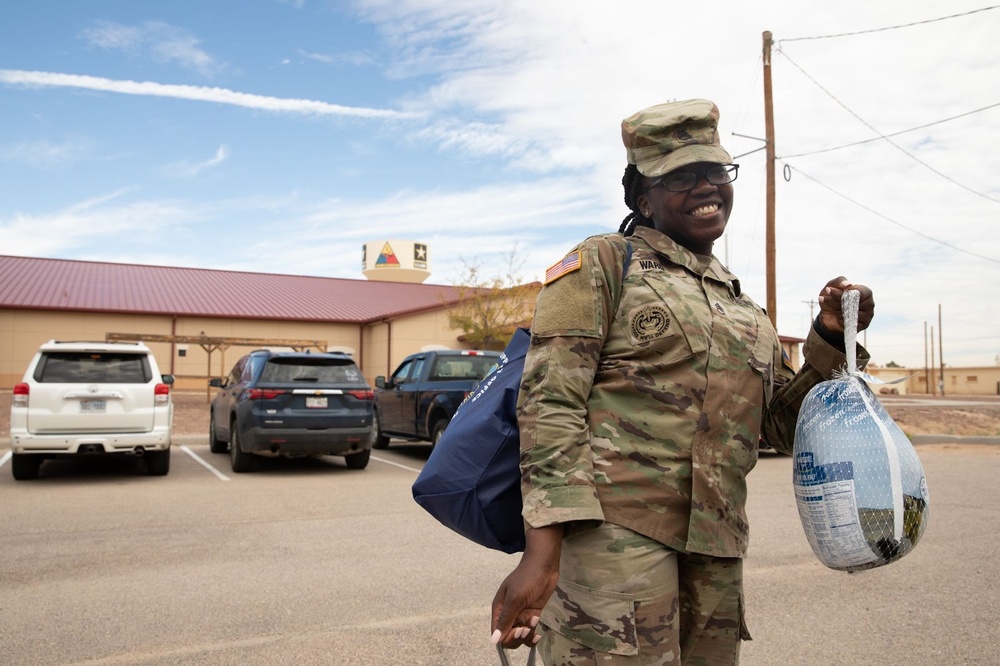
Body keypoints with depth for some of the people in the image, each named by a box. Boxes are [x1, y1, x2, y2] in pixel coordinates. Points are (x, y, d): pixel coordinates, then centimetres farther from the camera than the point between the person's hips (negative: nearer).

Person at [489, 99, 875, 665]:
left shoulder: (744, 309, 19)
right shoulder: (604, 263, 0)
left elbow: (783, 425, 21)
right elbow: (551, 400, -10)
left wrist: (832, 338, 5)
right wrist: (543, 550, -20)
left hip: (715, 549, 7)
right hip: (615, 528, -6)